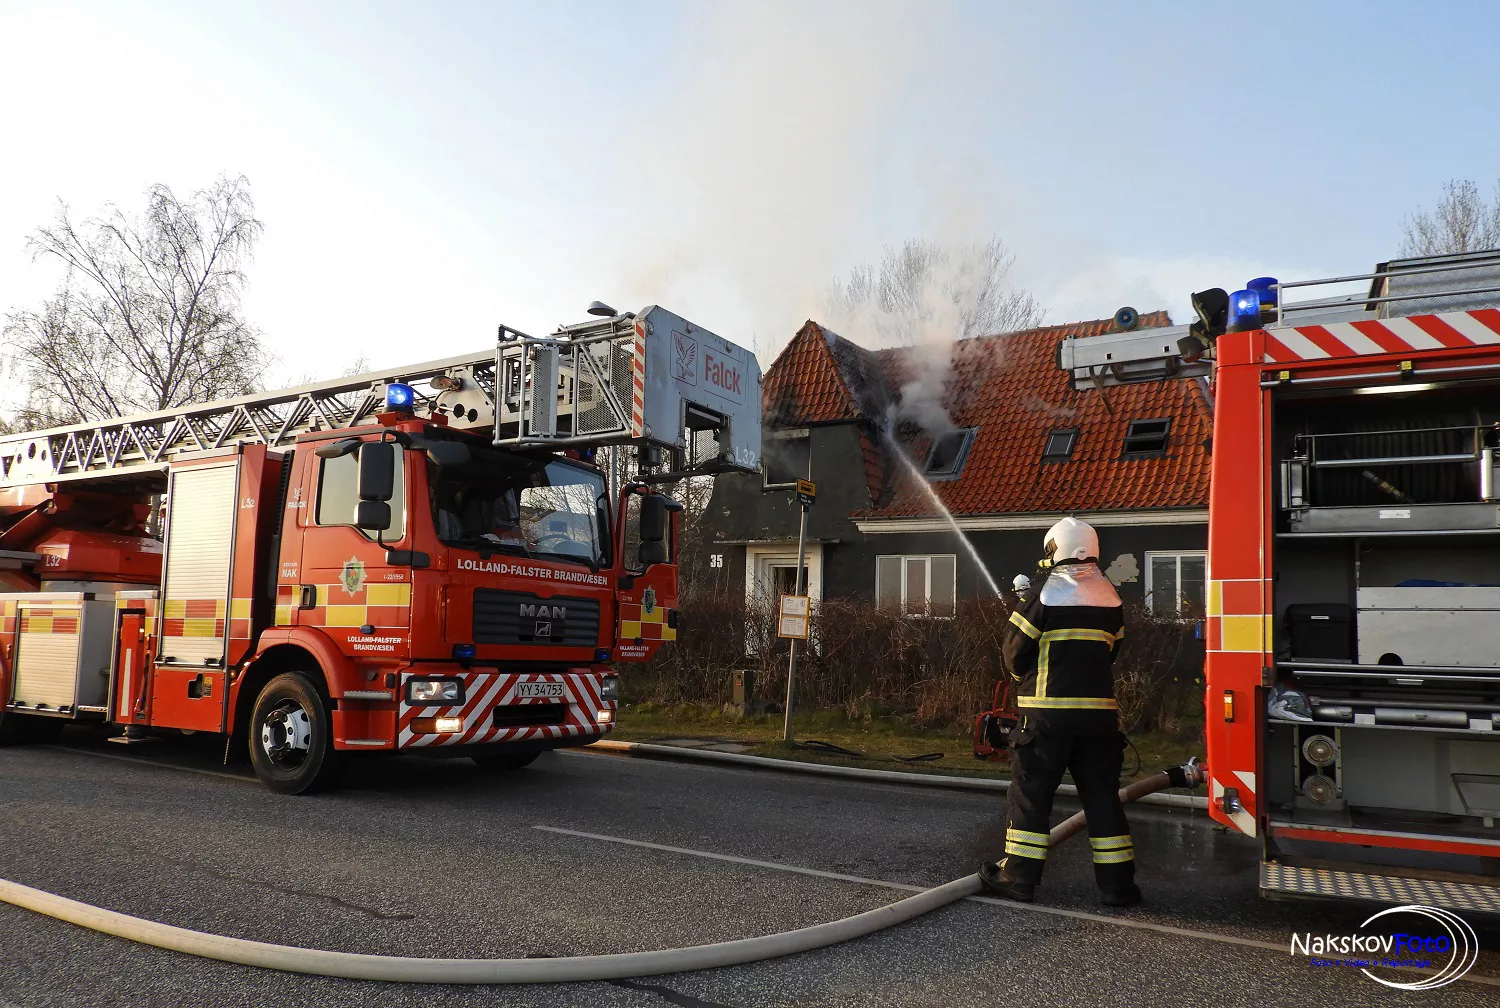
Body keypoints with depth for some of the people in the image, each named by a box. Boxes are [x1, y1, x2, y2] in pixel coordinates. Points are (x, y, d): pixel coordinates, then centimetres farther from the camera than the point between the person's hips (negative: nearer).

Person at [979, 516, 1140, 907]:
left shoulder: (1044, 595, -8)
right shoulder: (1110, 598, 7)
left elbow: (1014, 648, -5)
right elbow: (1110, 651, 14)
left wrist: (1021, 678, 16)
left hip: (1047, 712, -4)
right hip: (1099, 710, 5)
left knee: (1031, 793, 4)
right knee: (1102, 794, 11)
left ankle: (1019, 876, 8)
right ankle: (1117, 881, 14)